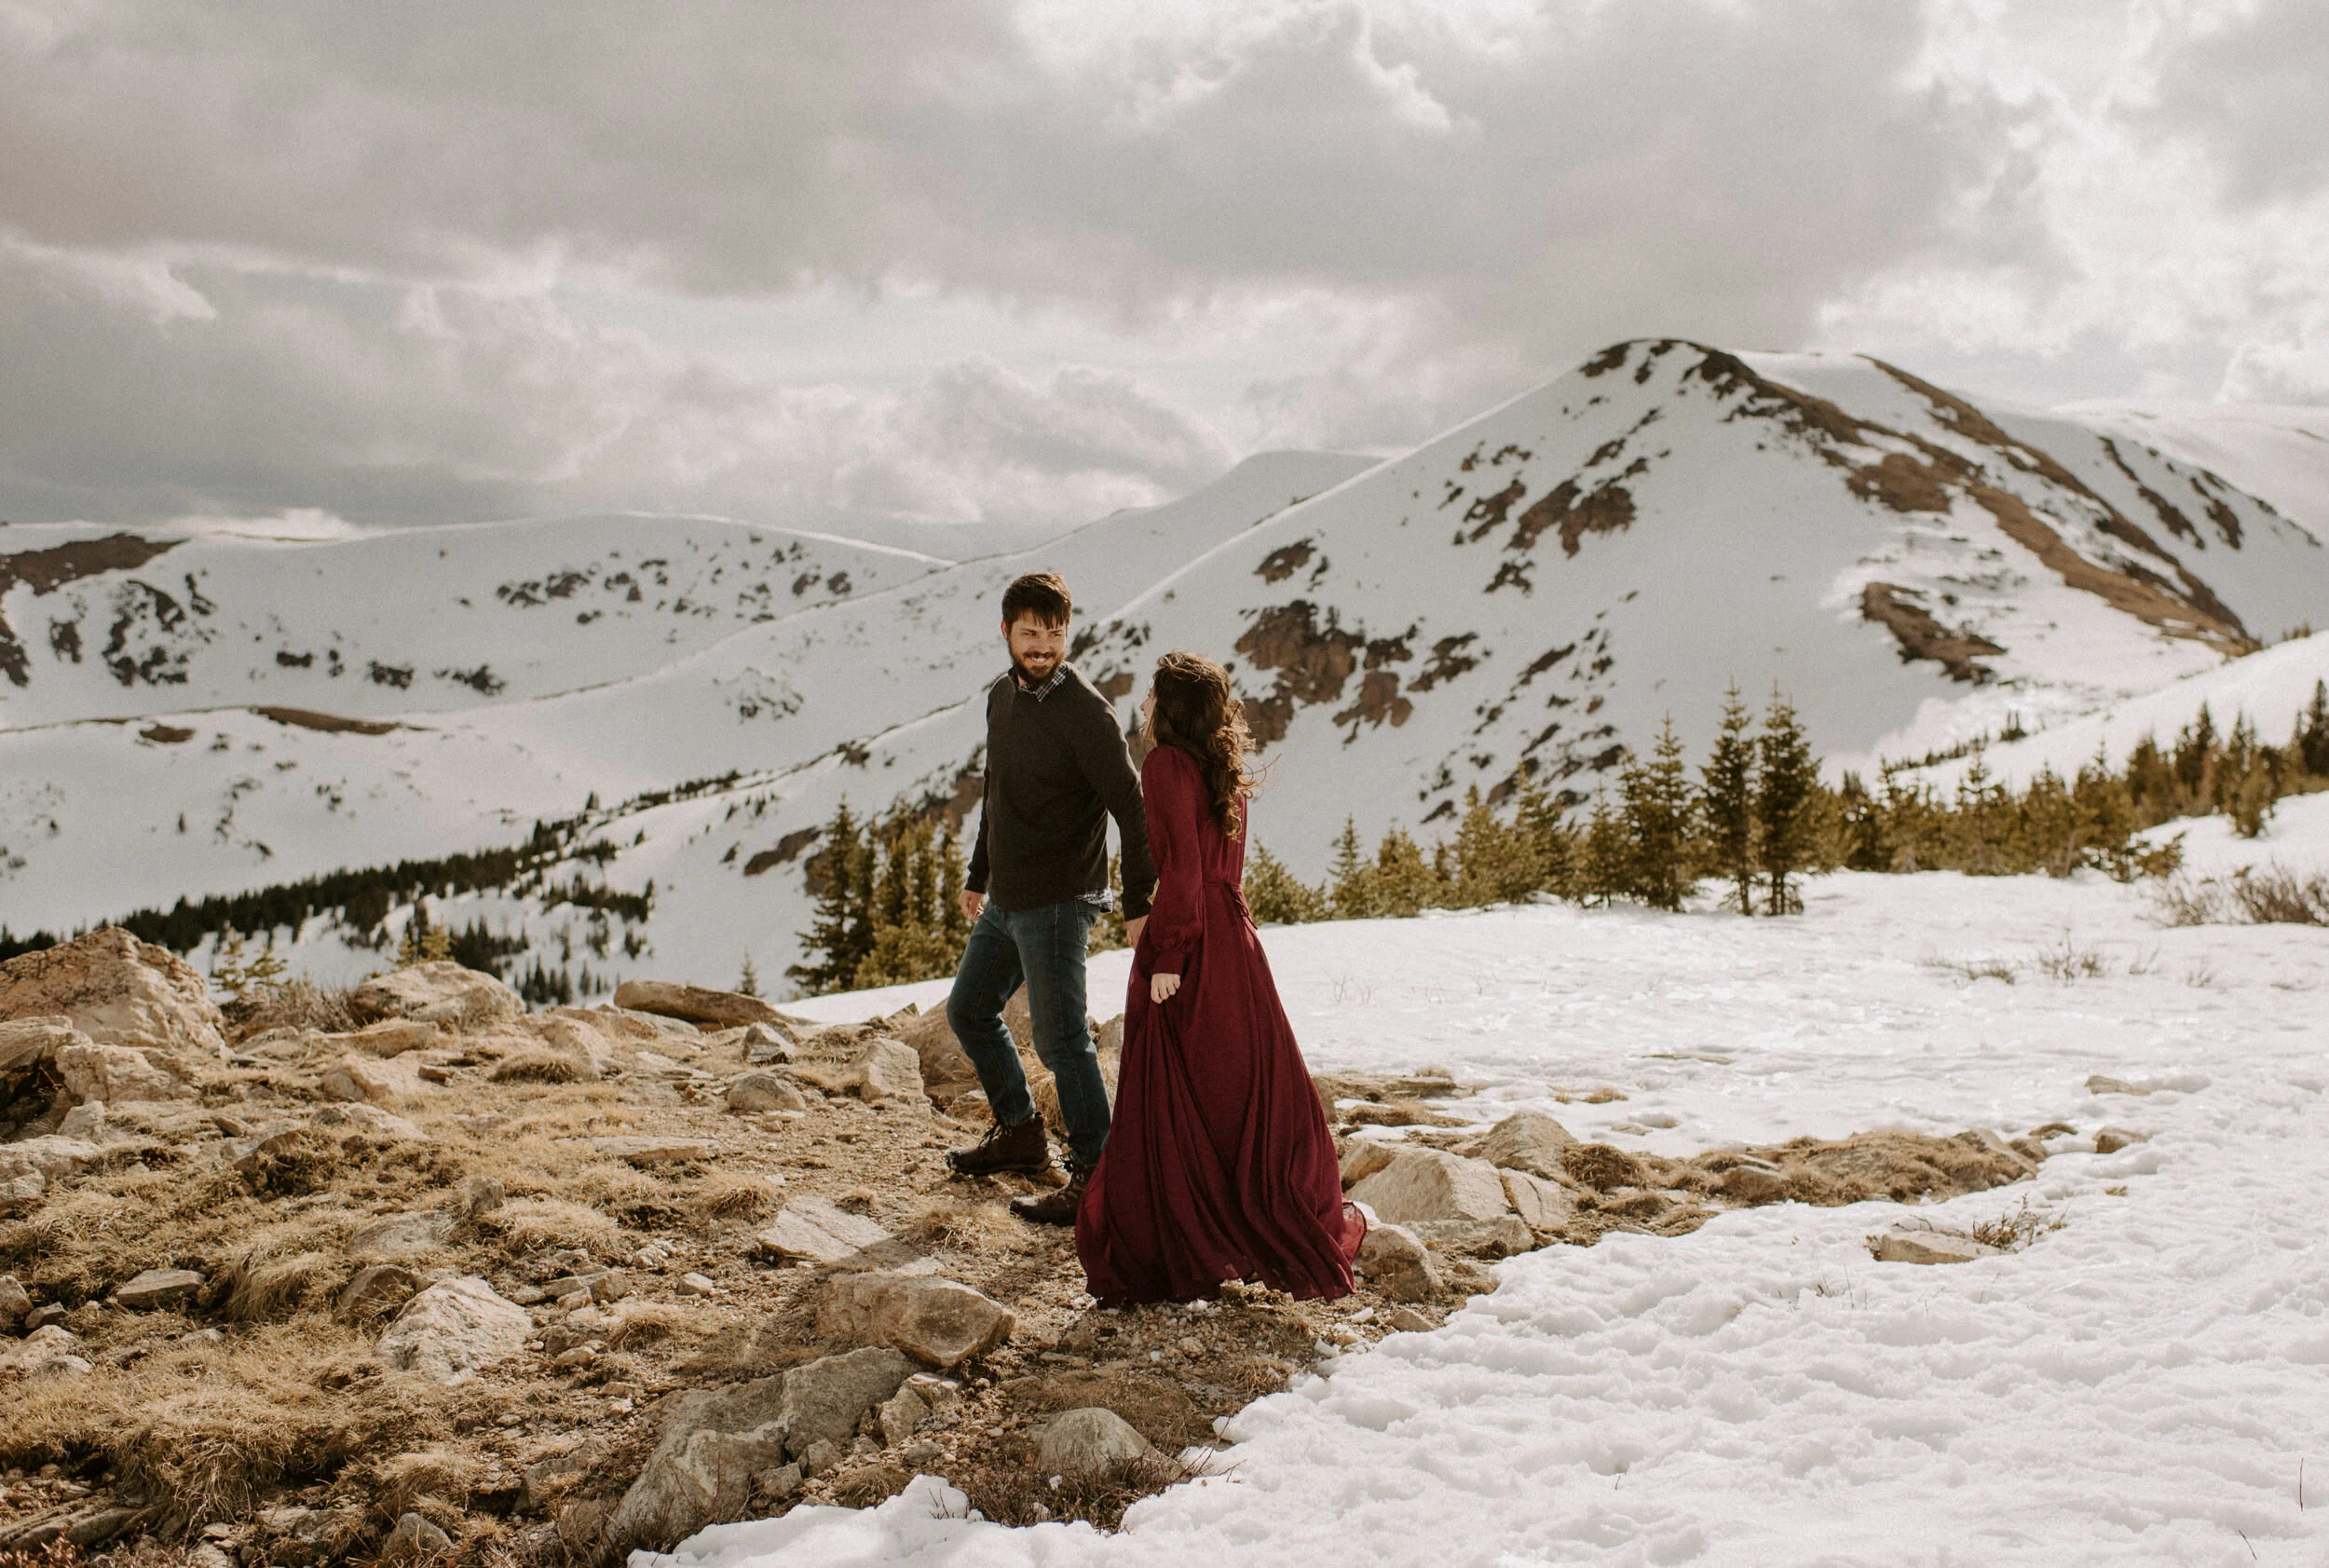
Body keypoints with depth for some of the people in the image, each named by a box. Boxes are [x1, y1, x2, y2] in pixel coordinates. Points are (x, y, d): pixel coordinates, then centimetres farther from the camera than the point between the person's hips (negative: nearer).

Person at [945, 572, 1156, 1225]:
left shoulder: (1085, 712, -18)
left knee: (1061, 1038, -5)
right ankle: (1019, 1134, 37)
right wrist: (978, 875, 24)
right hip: (1004, 899, 9)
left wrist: (1137, 902, -22)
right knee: (968, 1011, 20)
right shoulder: (1001, 695, 7)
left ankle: (1094, 1175, 8)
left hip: (1057, 902, -9)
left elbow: (1130, 807, -19)